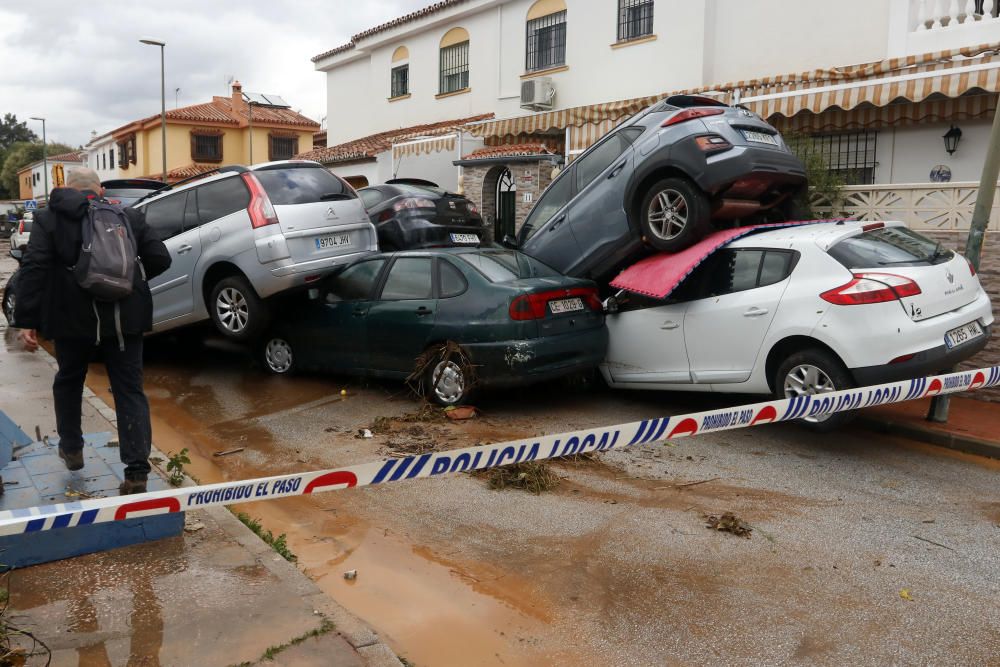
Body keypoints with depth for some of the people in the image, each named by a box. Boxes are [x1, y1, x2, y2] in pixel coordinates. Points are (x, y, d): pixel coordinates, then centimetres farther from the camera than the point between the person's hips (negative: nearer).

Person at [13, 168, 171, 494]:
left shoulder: (49, 218, 3)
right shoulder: (130, 216, 9)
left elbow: (33, 270, -7)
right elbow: (160, 259, 6)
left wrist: (26, 320, -7)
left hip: (74, 318, -1)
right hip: (124, 318, 1)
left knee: (68, 381, 24)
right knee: (129, 390, 3)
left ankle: (71, 448, 38)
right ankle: (137, 471, -5)